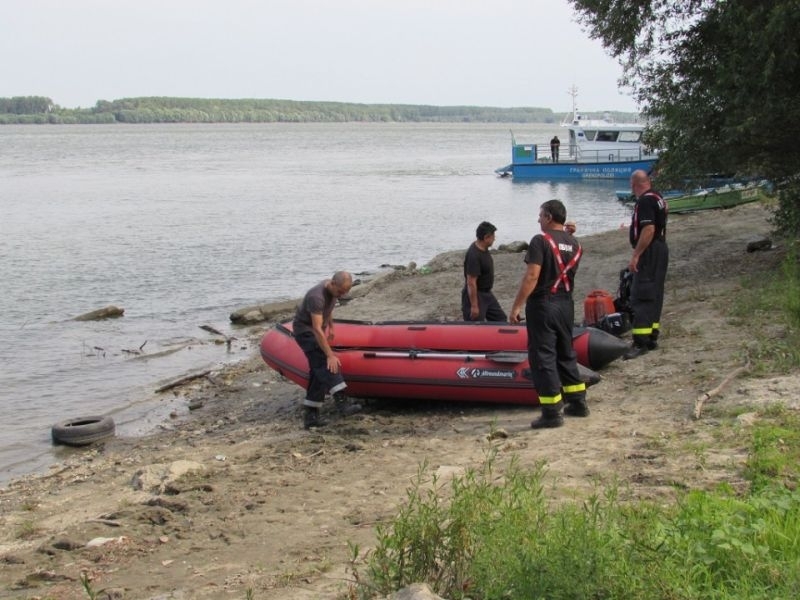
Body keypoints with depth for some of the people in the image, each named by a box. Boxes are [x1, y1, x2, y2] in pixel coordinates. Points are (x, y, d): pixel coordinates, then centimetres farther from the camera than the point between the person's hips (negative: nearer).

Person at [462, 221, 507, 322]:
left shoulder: (484, 249, 3)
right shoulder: (473, 255, -27)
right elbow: (471, 282, -27)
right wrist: (474, 306, -25)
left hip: (487, 294, 10)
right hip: (475, 295, -10)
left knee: (500, 318, 14)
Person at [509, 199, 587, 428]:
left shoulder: (541, 241, -13)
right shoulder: (575, 244, 8)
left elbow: (532, 276, -19)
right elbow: (567, 273, 12)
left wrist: (516, 306, -16)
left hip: (542, 305, -7)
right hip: (566, 304, 7)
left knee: (543, 358, -2)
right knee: (566, 354, 20)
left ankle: (552, 413, -3)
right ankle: (578, 402, 26)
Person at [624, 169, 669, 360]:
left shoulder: (645, 201, -16)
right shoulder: (657, 198, 14)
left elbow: (648, 229, -25)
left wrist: (635, 255, -24)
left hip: (649, 252, -11)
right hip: (660, 249, 11)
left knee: (640, 296, -13)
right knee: (654, 295, 14)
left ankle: (641, 342, -17)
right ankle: (652, 337, 19)